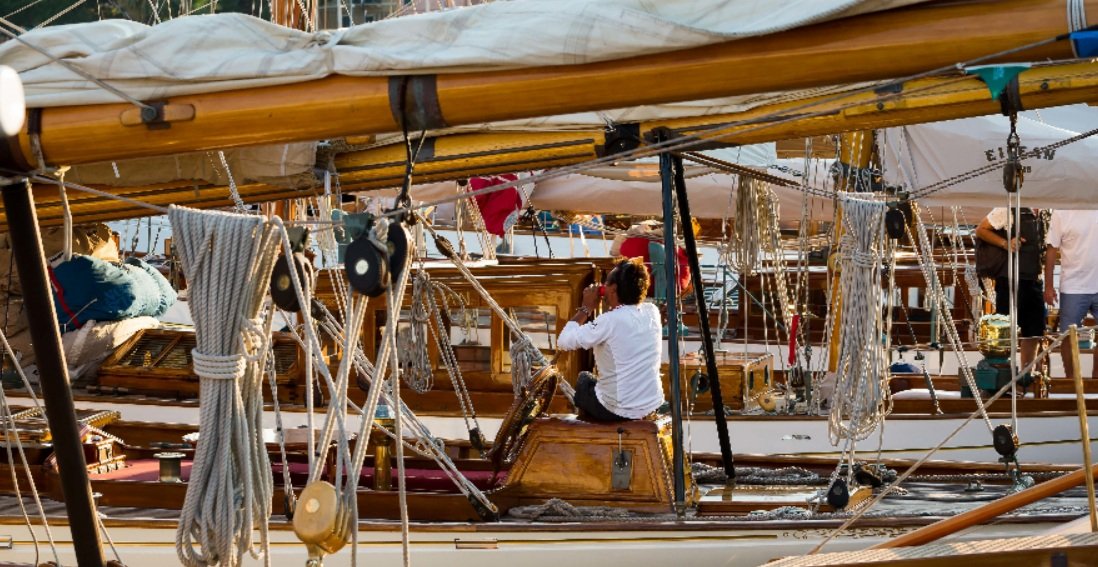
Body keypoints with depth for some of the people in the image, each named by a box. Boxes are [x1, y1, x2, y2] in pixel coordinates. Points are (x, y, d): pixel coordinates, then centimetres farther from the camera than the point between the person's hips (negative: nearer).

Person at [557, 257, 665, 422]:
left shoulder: (610, 321, -23)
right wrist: (611, 309, 5)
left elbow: (563, 342, -17)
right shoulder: (652, 312, -4)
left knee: (584, 379, 27)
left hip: (618, 410, -5)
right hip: (653, 405, 5)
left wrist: (586, 308, -8)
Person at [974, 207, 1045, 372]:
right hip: (1010, 279, -7)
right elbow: (980, 230, -7)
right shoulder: (1008, 210, -9)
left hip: (1033, 280, 8)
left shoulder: (1040, 217, 13)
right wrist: (1005, 243, -21)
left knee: (1034, 333, 11)